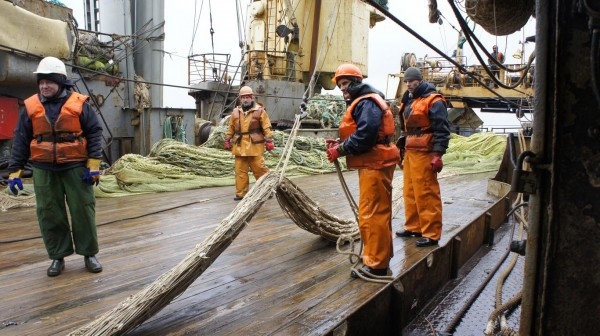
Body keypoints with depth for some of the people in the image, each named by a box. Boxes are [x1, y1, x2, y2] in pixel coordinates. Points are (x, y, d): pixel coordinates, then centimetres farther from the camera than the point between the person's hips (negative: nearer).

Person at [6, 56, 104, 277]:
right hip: (44, 170, 3)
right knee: (49, 214, 7)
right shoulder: (31, 107, 5)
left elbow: (94, 134, -2)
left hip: (75, 167, -2)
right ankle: (58, 256, 21)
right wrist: (15, 171, 3)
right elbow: (20, 141, 7)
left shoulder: (79, 104, -2)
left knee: (83, 210, 3)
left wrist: (93, 166, -9)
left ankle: (89, 254, 16)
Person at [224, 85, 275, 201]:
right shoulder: (236, 112, 11)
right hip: (240, 146, 4)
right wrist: (227, 140, 15)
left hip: (255, 146, -4)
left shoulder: (259, 110, -1)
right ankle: (241, 193, 14)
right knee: (240, 170, 6)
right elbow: (231, 128, 17)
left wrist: (269, 140, -11)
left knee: (259, 169, -1)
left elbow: (266, 127, -4)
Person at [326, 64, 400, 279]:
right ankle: (381, 257, 32)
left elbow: (365, 135, -26)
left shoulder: (367, 103, -14)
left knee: (372, 215, -8)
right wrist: (339, 144, 3)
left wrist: (340, 150, -17)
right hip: (373, 163, 11)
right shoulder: (360, 102, 20)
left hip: (375, 164, -11)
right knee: (378, 212, 18)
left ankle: (376, 265, 1)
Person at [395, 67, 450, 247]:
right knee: (410, 192, 12)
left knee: (426, 194, -7)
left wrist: (437, 155, -21)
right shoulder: (409, 101, 19)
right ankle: (413, 227, 24)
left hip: (424, 153, -9)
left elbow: (442, 130, -15)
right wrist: (402, 149, 23)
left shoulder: (433, 101, -9)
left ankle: (431, 234, 0)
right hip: (410, 152, 9)